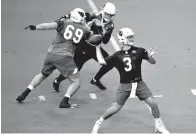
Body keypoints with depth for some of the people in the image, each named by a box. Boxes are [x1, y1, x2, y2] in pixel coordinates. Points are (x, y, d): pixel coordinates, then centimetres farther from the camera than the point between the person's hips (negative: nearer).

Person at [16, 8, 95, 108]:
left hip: (51, 54, 3)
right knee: (76, 83, 7)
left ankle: (24, 94, 24)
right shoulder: (85, 30, 7)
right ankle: (64, 102, -13)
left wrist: (35, 27, -12)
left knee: (43, 74, 28)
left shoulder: (65, 23, 6)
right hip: (65, 57, -3)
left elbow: (50, 25, -9)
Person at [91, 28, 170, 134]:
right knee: (115, 108, -3)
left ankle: (159, 125, 13)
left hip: (139, 83, 1)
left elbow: (153, 62, 0)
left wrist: (149, 56, -23)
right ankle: (98, 123, 18)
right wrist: (97, 47, 1)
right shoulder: (118, 55, -3)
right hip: (125, 85, -1)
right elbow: (102, 61, -3)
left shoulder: (139, 51, -3)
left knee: (153, 103, -8)